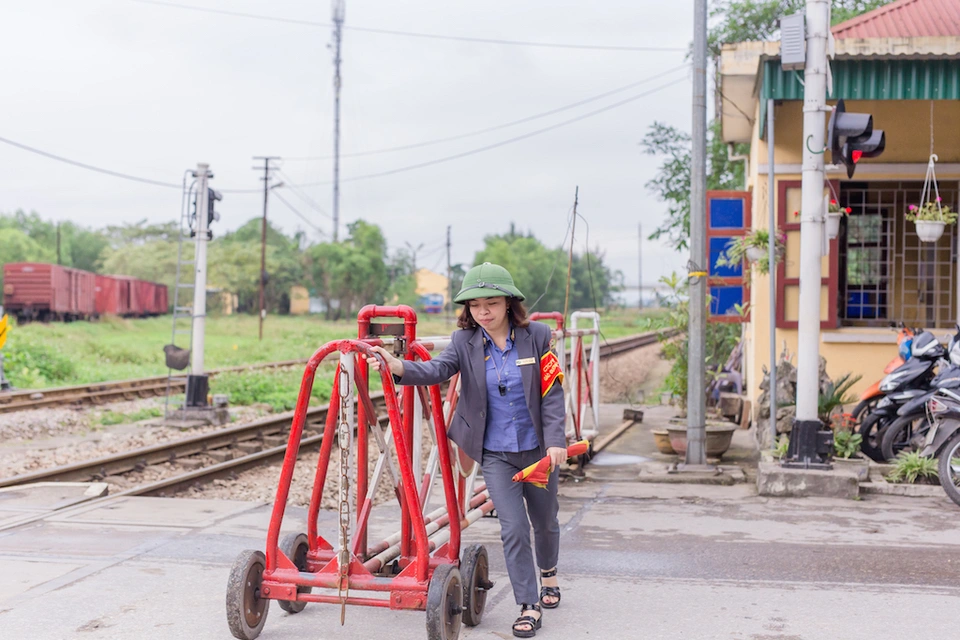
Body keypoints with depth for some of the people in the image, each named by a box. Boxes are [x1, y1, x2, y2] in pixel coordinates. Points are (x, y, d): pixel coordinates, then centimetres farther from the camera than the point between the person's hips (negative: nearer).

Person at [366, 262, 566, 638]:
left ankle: (548, 572, 47)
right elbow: (437, 369, -25)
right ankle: (529, 607, 4)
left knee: (545, 520, 18)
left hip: (538, 449, 1)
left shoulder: (537, 336, -8)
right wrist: (399, 367, -44)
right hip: (495, 454, -1)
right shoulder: (465, 342, -7)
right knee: (514, 528, -8)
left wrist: (556, 440, -15)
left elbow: (552, 391, -8)